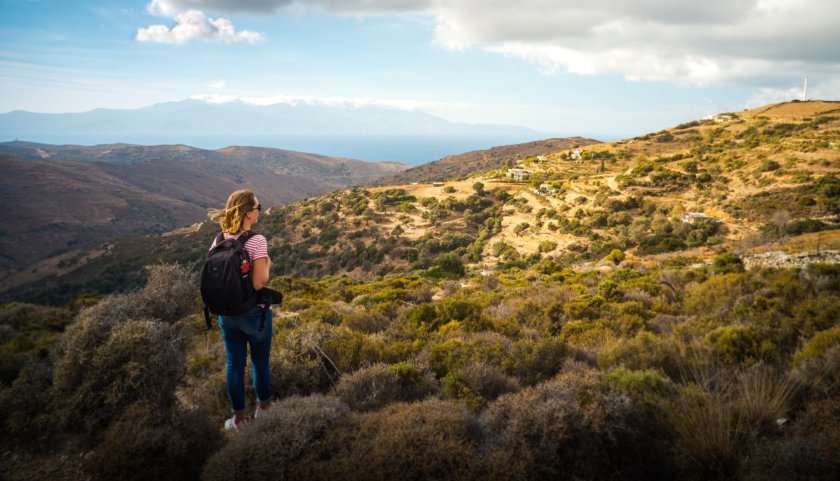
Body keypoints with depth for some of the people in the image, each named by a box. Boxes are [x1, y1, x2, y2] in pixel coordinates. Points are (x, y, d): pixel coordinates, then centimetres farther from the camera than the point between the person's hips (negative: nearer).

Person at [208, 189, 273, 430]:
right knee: (260, 361, 17)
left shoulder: (219, 241, -3)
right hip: (254, 312, -4)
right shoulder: (257, 241, -20)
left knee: (234, 364, 14)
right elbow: (259, 283, -24)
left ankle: (239, 417, 25)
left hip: (226, 313, 4)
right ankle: (263, 407, 36)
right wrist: (267, 266, -6)